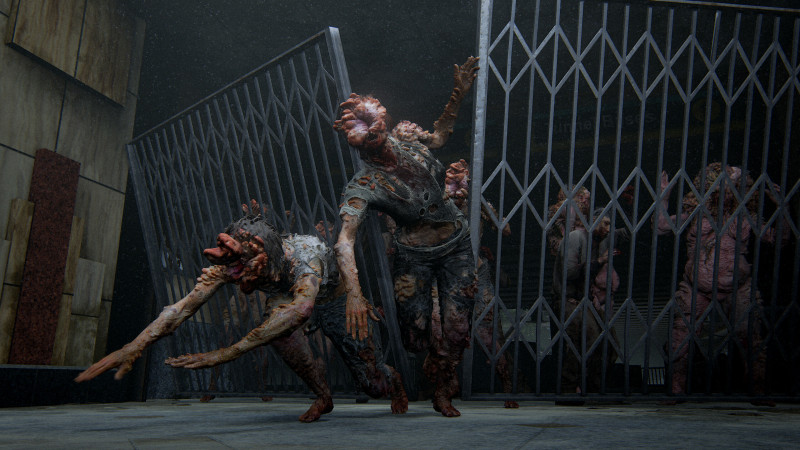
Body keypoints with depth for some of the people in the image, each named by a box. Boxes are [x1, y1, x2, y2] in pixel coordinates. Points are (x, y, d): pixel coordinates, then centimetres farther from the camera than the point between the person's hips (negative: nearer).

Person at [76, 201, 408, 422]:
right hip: (285, 295, 3)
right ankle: (322, 396, -10)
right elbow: (185, 305, -39)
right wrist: (134, 347, -53)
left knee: (374, 385, -2)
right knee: (276, 317, -32)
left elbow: (302, 308, -64)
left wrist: (228, 353, -71)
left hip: (333, 303, -3)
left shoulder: (304, 255, -47)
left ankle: (392, 379, 38)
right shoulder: (230, 264, -33)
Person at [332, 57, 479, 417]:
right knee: (415, 339, 1)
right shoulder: (363, 187, -26)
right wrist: (354, 293, -52)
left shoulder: (407, 137, -11)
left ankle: (441, 393, 30)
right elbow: (345, 241, -38)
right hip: (414, 256, -3)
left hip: (457, 246, 3)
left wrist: (458, 95, 4)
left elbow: (438, 137, 14)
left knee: (457, 333, -1)